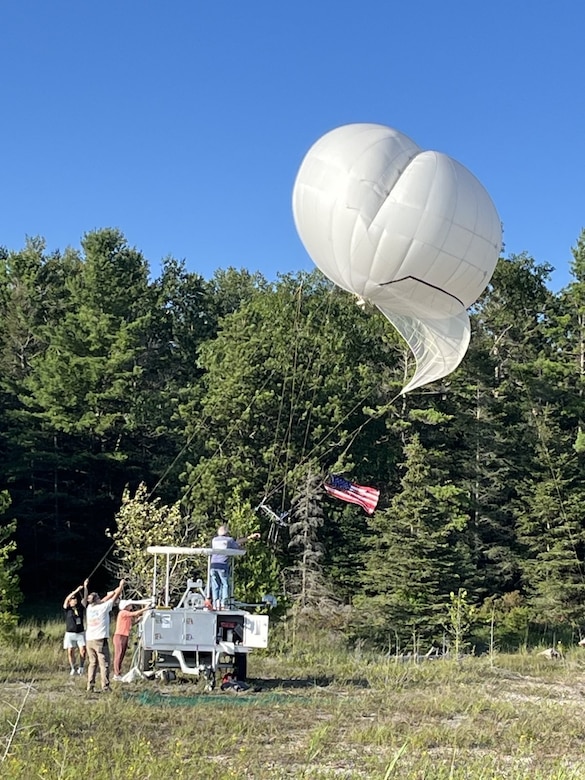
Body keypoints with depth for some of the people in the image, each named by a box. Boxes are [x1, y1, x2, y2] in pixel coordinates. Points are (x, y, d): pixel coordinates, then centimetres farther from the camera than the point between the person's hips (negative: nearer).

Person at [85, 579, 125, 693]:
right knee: (104, 664, -3)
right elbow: (115, 597, 4)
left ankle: (90, 685, 5)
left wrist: (113, 593, 29)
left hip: (89, 640, 6)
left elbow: (102, 601, 23)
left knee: (92, 663, 10)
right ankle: (105, 686, -6)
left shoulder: (89, 608, 8)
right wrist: (121, 586, 17)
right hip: (100, 640, -6)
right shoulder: (103, 607, -6)